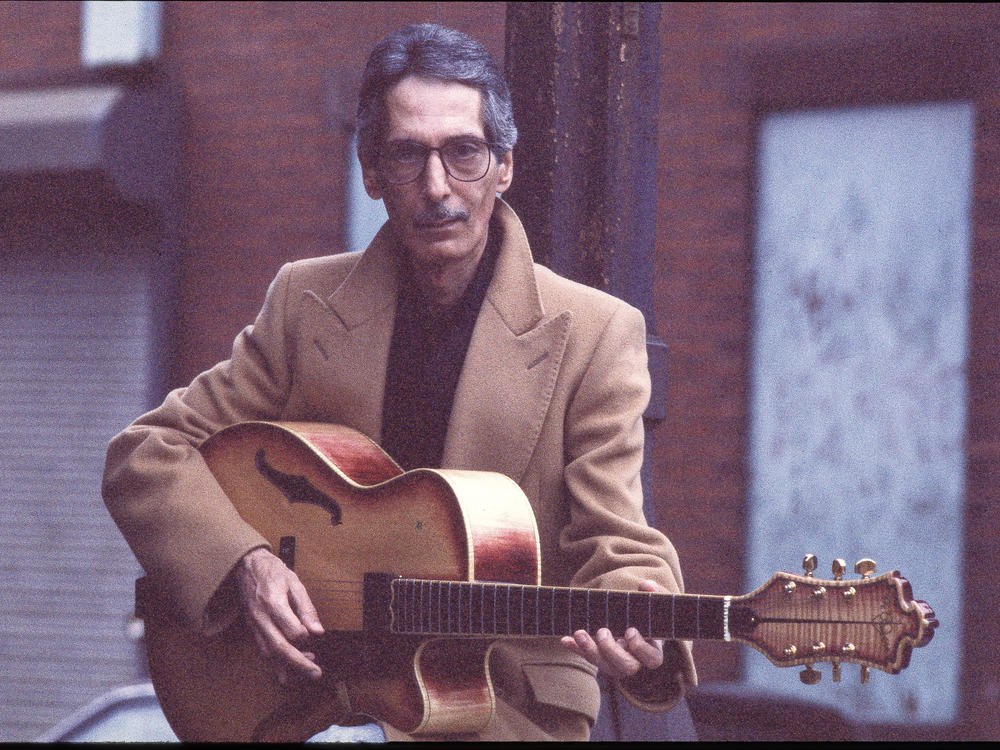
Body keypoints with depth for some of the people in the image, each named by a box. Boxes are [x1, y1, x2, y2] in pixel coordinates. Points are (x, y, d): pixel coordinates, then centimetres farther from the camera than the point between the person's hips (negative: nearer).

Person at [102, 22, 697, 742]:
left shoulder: (596, 335, -2)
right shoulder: (308, 304, 5)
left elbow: (616, 549, -5)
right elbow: (147, 454, 7)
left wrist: (640, 640, -29)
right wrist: (243, 564, -11)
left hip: (509, 703, -1)